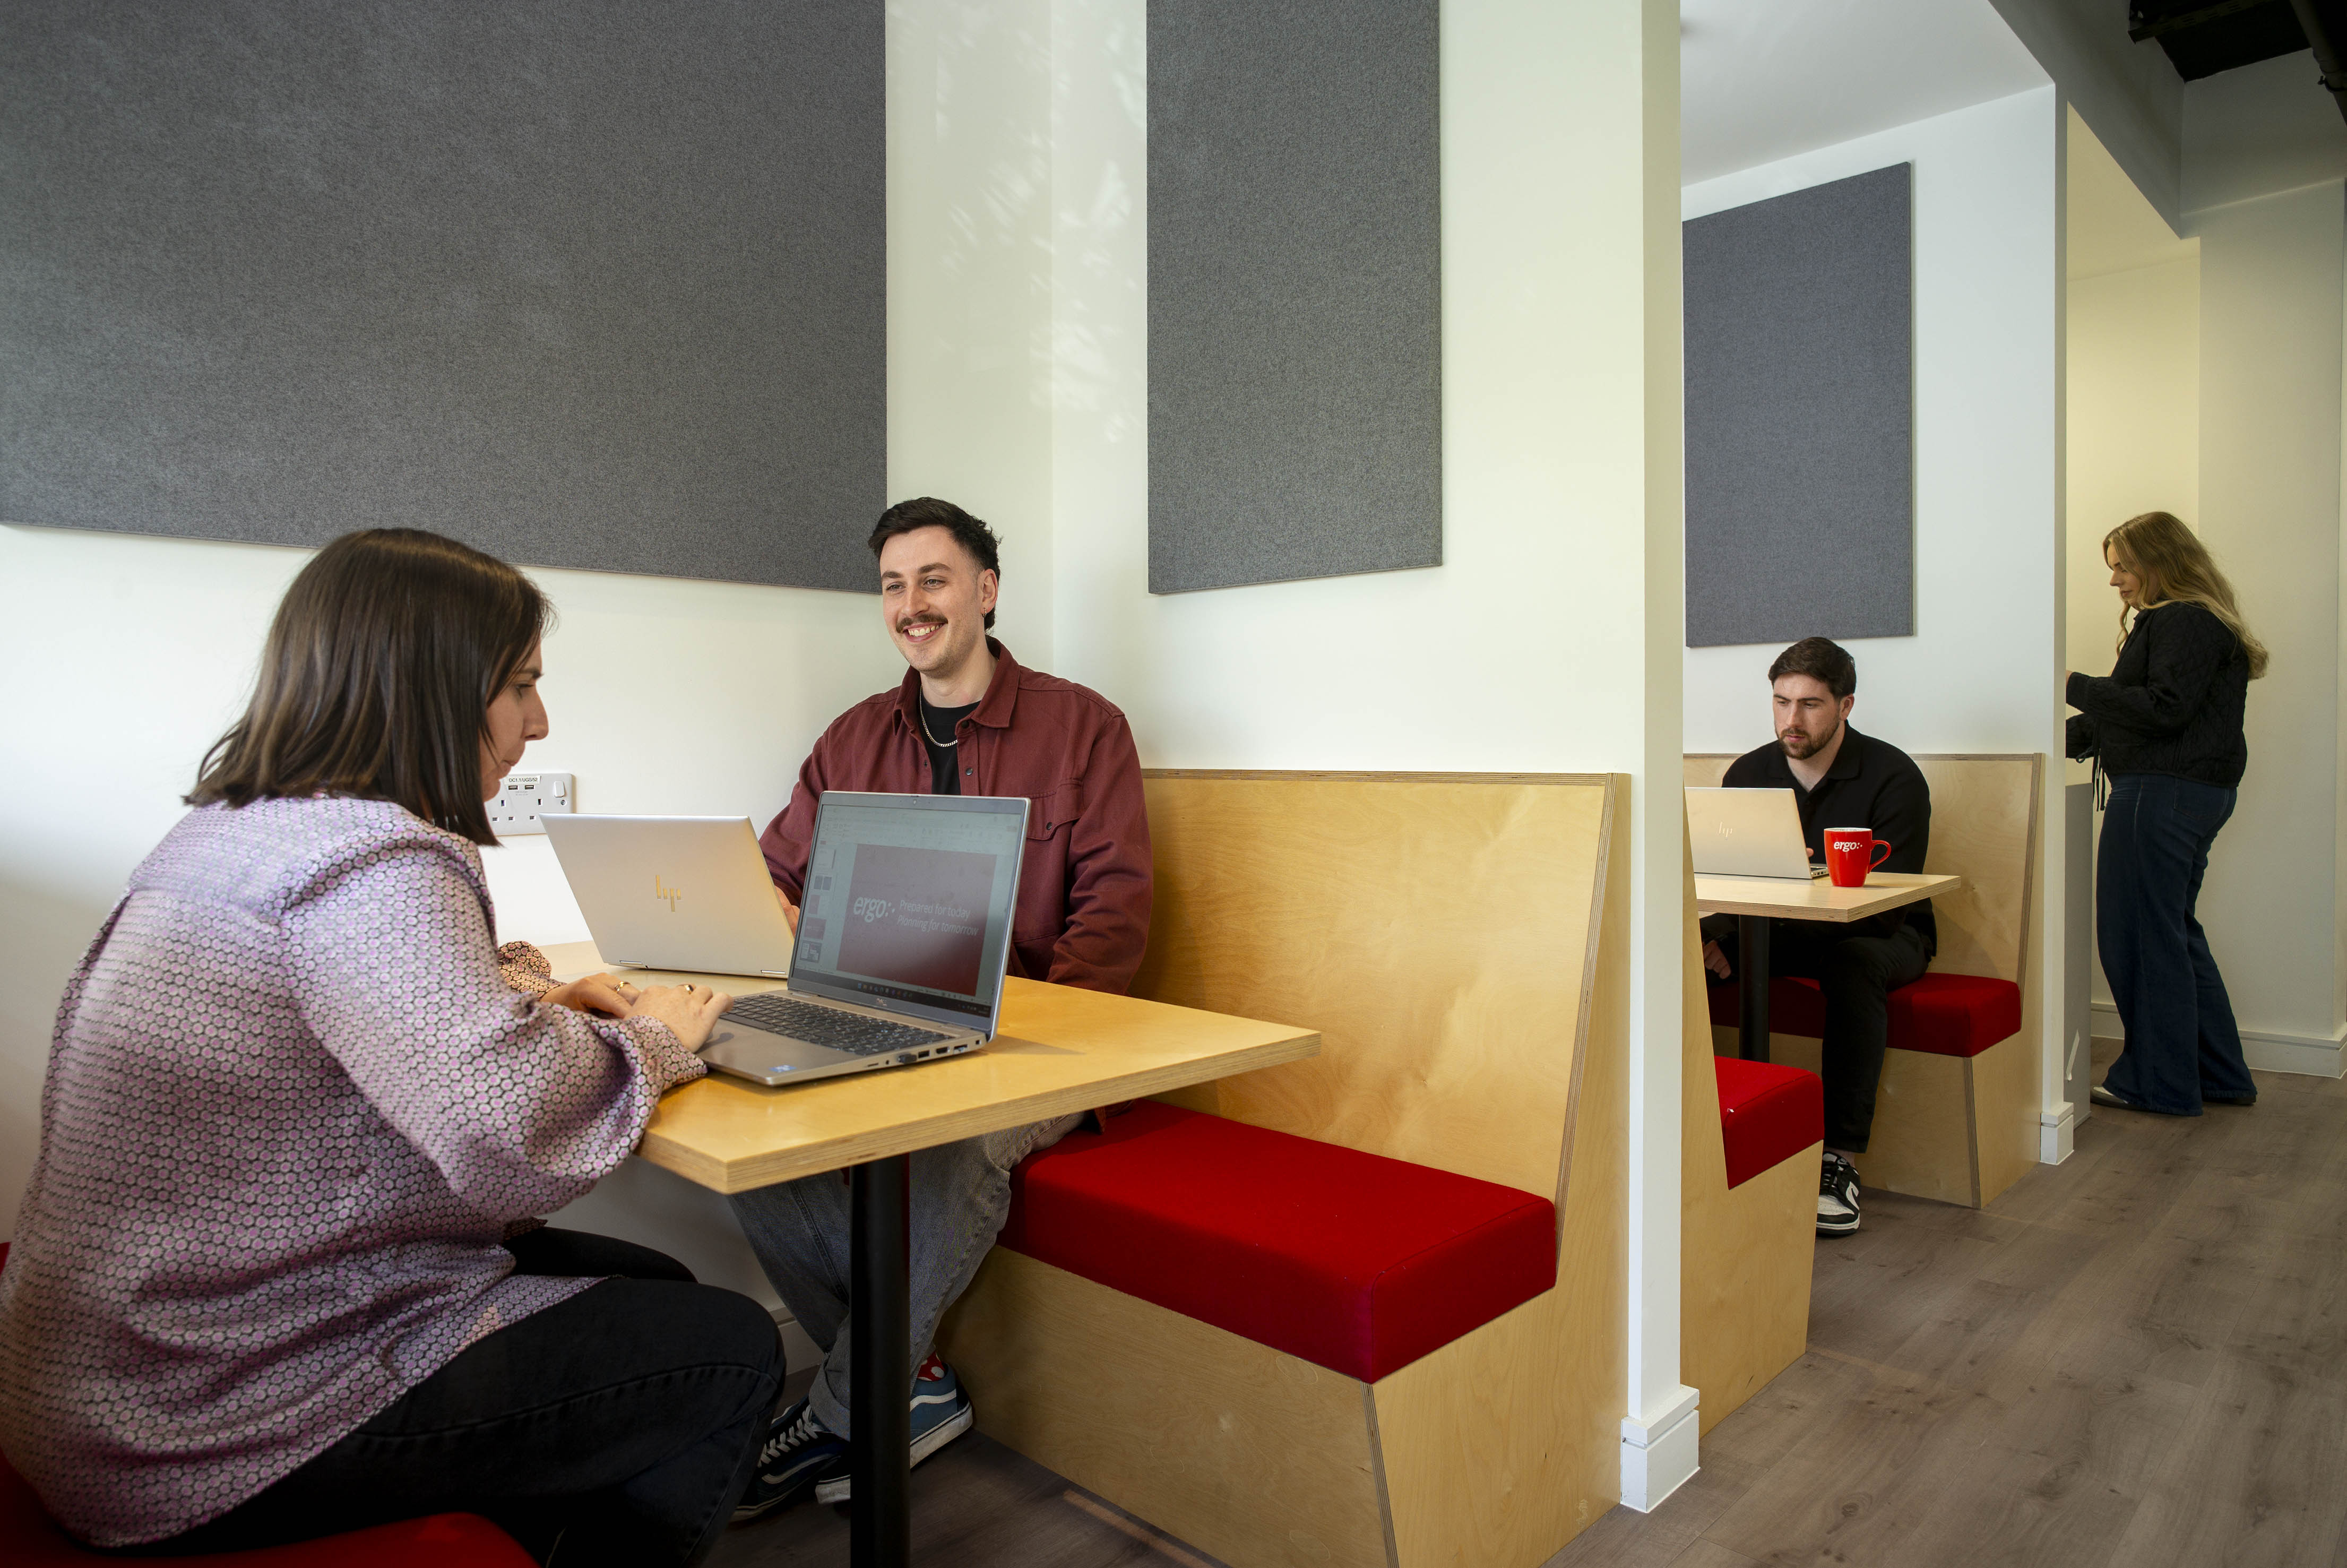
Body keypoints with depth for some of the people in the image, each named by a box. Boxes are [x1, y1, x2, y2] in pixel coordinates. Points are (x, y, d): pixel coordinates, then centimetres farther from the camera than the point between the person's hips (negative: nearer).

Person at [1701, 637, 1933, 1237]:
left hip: (1885, 934, -4)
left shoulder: (1893, 777, -13)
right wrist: (1712, 936, -25)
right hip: (1777, 929, 4)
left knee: (1854, 960, -39)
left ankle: (1839, 1162, -34)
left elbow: (1887, 905, -20)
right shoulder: (1750, 773, 1)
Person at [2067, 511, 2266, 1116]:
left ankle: (2159, 1082, 6)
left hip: (2165, 794, -11)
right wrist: (2068, 736, 16)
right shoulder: (2167, 621, 20)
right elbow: (2137, 711, 22)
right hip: (2195, 793, 11)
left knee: (2139, 934, -4)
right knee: (2172, 931, 17)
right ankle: (2220, 1075, 26)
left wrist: (2079, 687, -15)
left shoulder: (2185, 622, -12)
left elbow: (2164, 708, -21)